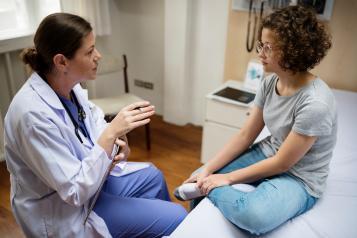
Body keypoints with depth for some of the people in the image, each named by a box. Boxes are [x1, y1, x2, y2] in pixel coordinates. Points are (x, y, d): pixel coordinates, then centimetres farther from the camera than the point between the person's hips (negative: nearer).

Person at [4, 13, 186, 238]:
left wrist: (117, 139, -18)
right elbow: (75, 191, -29)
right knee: (176, 217, -6)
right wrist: (111, 133, -33)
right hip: (64, 212, -8)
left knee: (152, 176, 24)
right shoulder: (34, 114, -33)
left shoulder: (70, 85, -9)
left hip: (86, 178, 8)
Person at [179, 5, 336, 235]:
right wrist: (207, 170, -8)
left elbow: (282, 164, -21)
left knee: (253, 215, -36)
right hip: (268, 155, 7)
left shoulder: (315, 103, -29)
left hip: (299, 178, -7)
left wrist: (228, 178, -16)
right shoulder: (270, 82, -6)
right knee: (200, 176, 5)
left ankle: (211, 190, -8)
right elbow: (245, 136, -2)